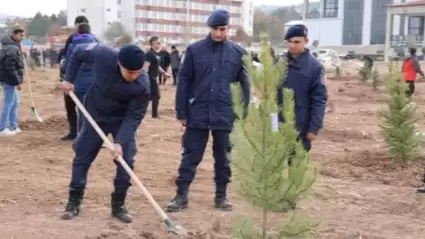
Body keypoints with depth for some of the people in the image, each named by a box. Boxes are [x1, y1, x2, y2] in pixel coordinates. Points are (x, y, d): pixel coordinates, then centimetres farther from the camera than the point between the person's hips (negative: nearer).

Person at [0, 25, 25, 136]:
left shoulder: (11, 46, 15)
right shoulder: (12, 49, -18)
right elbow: (10, 68, -24)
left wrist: (18, 80, 18)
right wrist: (18, 82, -22)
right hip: (9, 80, -11)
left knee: (15, 103, 17)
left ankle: (13, 126, 24)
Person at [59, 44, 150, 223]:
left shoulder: (142, 85, -34)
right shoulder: (103, 54, -32)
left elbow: (134, 116, -25)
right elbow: (79, 53, -9)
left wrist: (120, 142, -33)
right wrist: (68, 79, -7)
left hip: (123, 119, -1)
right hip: (95, 114, 1)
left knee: (126, 160, -5)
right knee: (82, 157, 5)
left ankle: (118, 205, 12)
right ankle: (74, 202, 18)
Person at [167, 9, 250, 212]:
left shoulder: (237, 52, 2)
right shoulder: (195, 50, -1)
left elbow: (244, 85, 6)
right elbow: (184, 82, 1)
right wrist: (181, 112, -1)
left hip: (225, 115, 1)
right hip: (198, 114, -1)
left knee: (222, 157, 11)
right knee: (190, 156, 4)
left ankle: (221, 195, 24)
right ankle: (181, 196, 12)